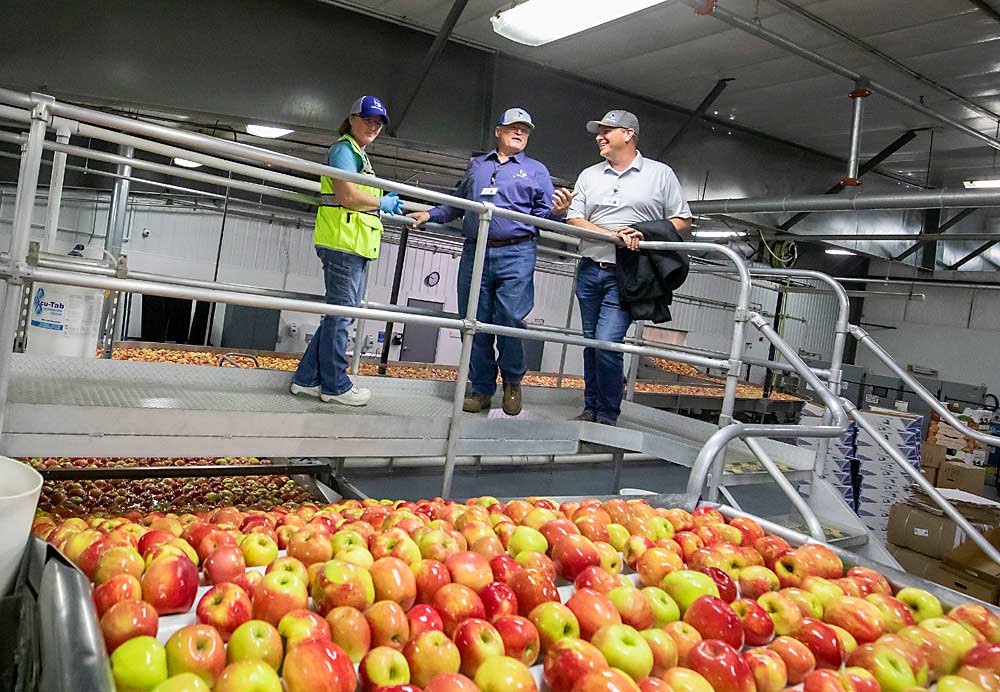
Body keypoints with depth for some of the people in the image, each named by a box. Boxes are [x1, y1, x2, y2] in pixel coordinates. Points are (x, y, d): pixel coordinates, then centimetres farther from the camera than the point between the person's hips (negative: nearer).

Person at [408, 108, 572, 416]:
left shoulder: (536, 170, 16)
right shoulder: (476, 165, 24)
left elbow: (543, 213, 7)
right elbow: (456, 205, 29)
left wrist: (558, 210, -13)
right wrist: (428, 215, 17)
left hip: (515, 255, -3)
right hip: (475, 254, 3)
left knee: (510, 321, -9)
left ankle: (512, 382, 13)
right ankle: (481, 389, 12)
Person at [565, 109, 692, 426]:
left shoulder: (660, 173, 6)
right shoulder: (589, 175, 14)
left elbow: (682, 220, 5)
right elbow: (574, 220, 2)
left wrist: (646, 234, -13)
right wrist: (613, 234, -14)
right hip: (590, 270, 5)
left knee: (607, 342, -15)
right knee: (591, 342, 9)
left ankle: (607, 416, -1)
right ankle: (591, 409, 21)